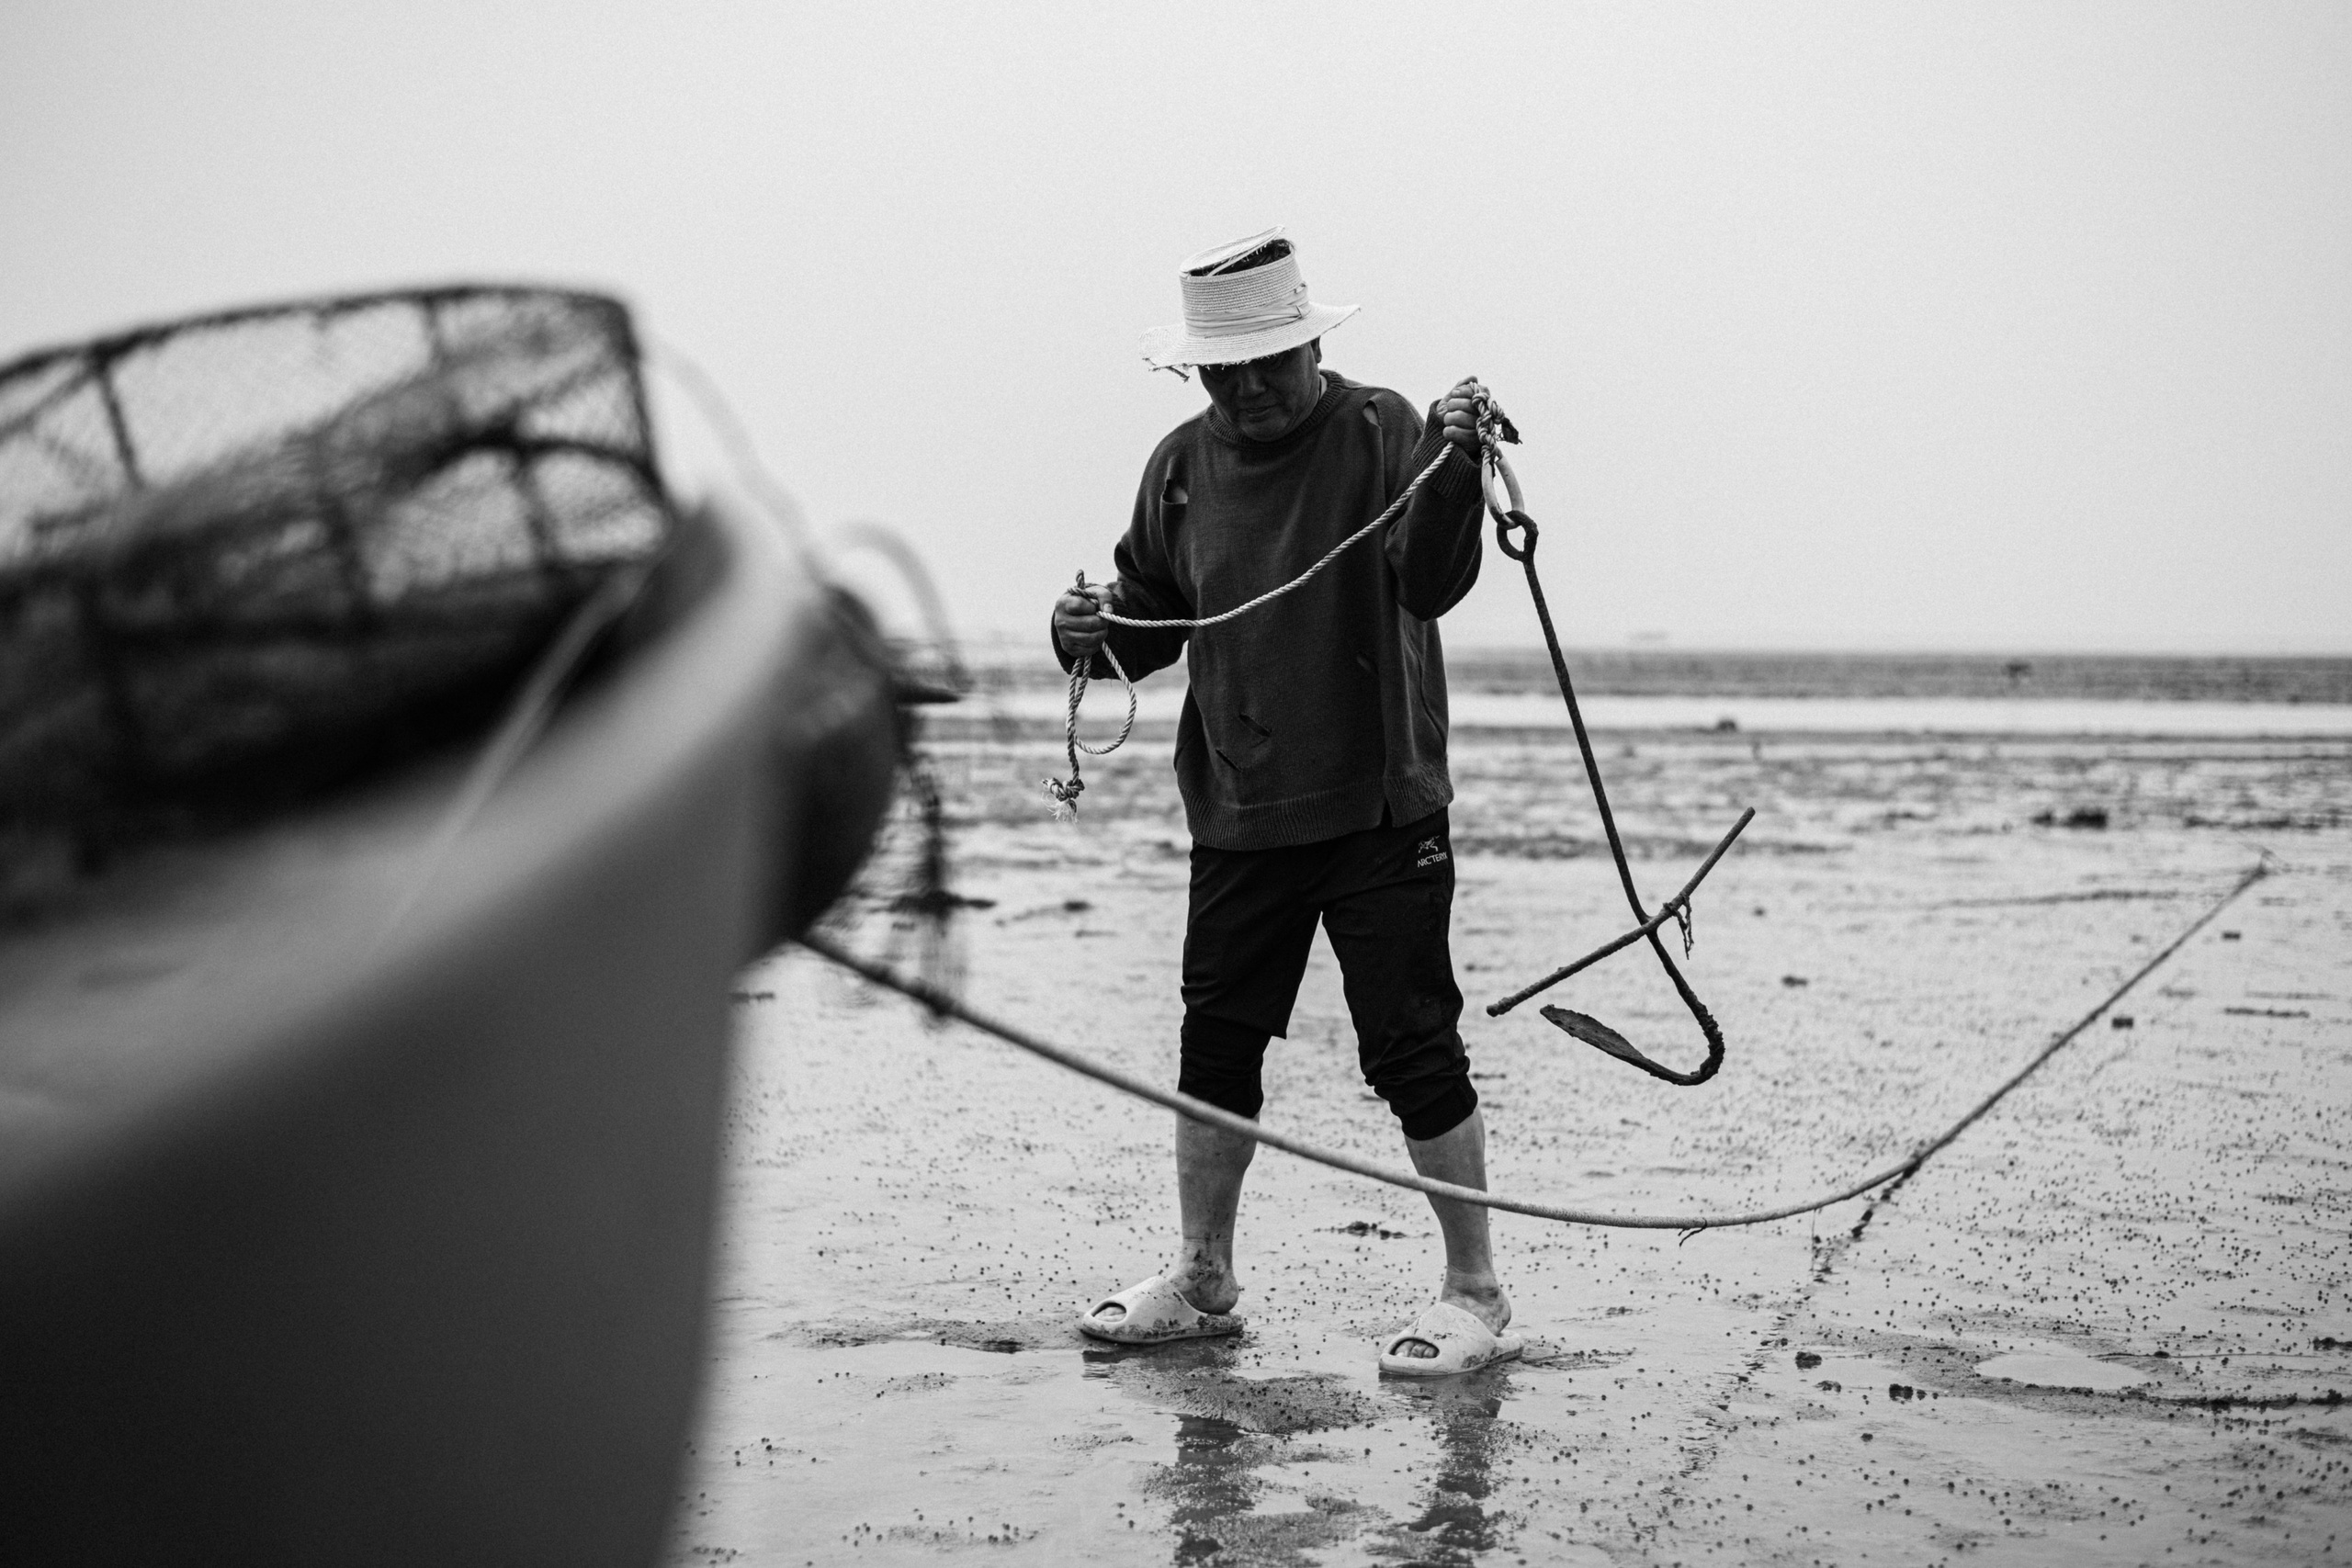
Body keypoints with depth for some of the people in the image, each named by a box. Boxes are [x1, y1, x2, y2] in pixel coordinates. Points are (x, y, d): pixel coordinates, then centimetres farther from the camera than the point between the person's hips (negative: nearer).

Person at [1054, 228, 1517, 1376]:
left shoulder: (1379, 433, -7)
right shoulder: (1184, 465, 7)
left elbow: (1432, 583, -20)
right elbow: (1153, 620, 16)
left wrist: (1453, 468, -36)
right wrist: (1093, 633, -5)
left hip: (1379, 804, -5)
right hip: (1237, 811, 5)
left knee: (1411, 1048, -3)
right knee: (1215, 1043, 12)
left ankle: (1476, 1296, 10)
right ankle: (1203, 1281, 28)